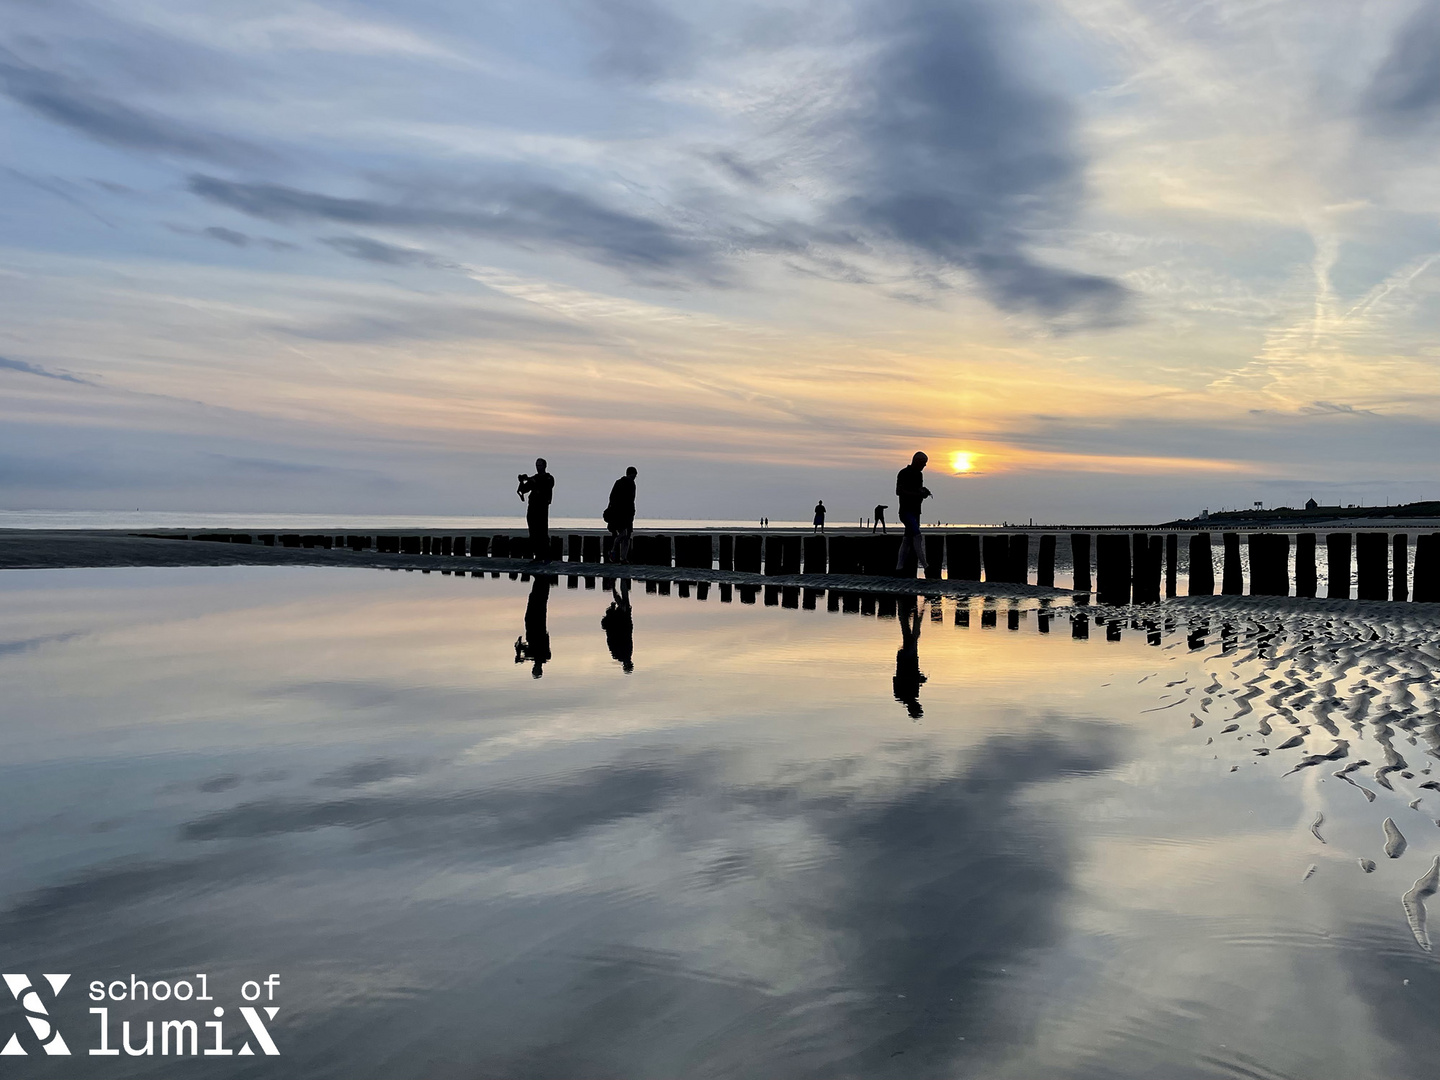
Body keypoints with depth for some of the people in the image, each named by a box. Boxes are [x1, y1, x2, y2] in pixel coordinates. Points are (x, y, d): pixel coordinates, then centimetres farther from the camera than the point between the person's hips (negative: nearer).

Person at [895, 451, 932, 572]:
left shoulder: (919, 474, 16)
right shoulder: (904, 473, -9)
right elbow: (898, 491, -17)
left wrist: (924, 492, 3)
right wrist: (917, 494, -20)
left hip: (915, 511, 9)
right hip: (906, 511, -9)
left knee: (908, 538, 7)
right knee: (917, 536, -19)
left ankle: (899, 566, 11)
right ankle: (923, 563, -23)